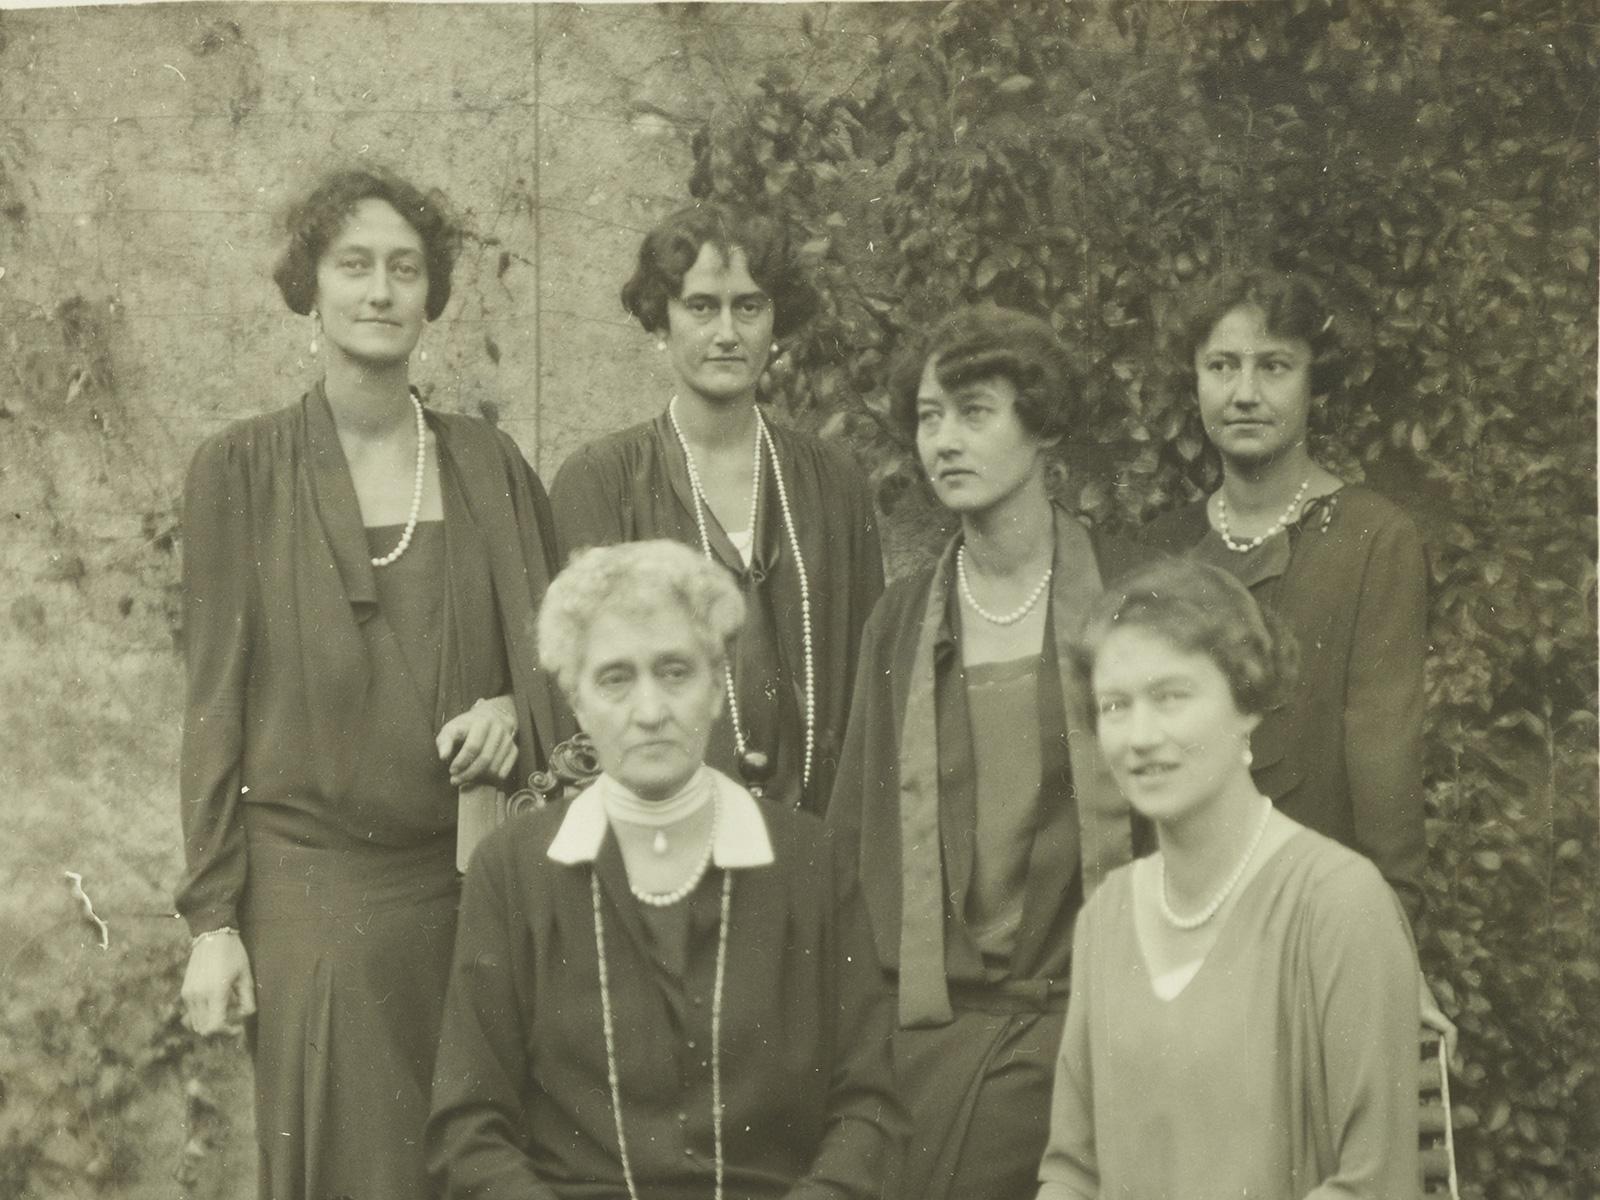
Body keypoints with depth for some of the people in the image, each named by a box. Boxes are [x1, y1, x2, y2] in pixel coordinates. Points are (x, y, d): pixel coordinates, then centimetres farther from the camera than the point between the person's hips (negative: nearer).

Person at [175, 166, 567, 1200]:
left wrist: (518, 708, -5)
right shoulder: (241, 470, 1)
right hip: (313, 881, -2)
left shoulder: (490, 464, 7)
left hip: (473, 873, 2)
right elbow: (216, 697, 1)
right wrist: (213, 919, -3)